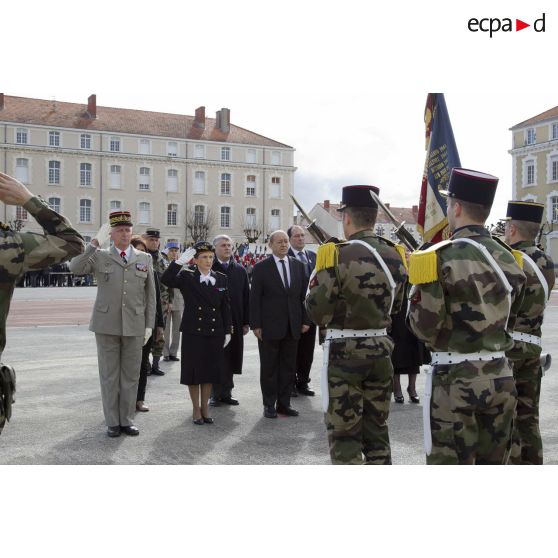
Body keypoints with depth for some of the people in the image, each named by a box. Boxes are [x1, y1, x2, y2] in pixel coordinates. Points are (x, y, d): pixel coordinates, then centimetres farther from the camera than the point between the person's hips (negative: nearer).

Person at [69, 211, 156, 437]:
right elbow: (75, 268, -15)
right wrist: (96, 242, -17)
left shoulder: (145, 259, 8)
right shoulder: (99, 256, 3)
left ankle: (127, 420, 18)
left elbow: (150, 295, 8)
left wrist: (149, 325, 4)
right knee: (109, 375, 5)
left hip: (134, 326, 1)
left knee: (131, 375, 7)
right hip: (106, 325, -1)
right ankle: (112, 422, 15)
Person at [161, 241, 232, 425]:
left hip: (215, 333, 3)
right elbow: (166, 280, -22)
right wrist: (180, 260, -27)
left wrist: (227, 331, 4)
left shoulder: (221, 279, 6)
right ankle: (196, 409, 19)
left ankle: (205, 408, 23)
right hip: (193, 332, -3)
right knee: (193, 372, 5)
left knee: (209, 371, 9)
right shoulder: (186, 277, -3)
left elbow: (226, 307, 8)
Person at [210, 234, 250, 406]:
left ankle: (226, 393, 17)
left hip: (234, 322, 4)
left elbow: (246, 297, 11)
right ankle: (215, 394, 10)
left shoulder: (240, 270, 11)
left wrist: (246, 322, 6)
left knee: (231, 359, 7)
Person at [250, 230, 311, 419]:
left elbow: (303, 295, 10)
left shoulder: (298, 266, 9)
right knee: (269, 367, 5)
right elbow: (255, 299, -4)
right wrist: (255, 325, -9)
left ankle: (284, 403, 18)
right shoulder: (261, 268, -3)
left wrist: (305, 320, 5)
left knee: (289, 366, 8)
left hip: (292, 326, 4)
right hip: (269, 326, -4)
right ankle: (269, 405, 15)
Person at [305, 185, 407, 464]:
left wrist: (316, 281, 3)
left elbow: (318, 312, -13)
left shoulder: (336, 255, -15)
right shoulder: (395, 255, 3)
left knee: (344, 433, 3)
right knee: (377, 430, 16)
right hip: (381, 349, 6)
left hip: (344, 352, -5)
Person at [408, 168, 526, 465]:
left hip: (455, 378, -6)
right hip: (500, 375, 6)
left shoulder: (440, 258, -13)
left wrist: (418, 289, 3)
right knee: (493, 463, 16)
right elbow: (508, 321, 14)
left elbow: (424, 328, -12)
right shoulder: (509, 258, 5)